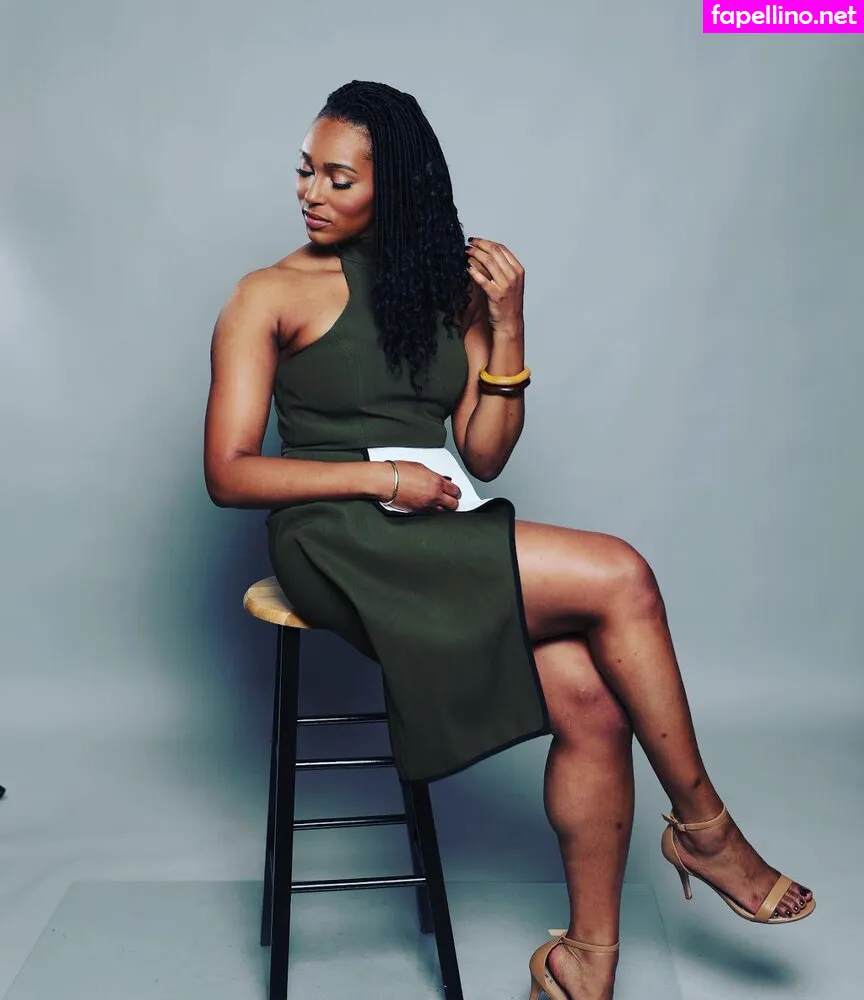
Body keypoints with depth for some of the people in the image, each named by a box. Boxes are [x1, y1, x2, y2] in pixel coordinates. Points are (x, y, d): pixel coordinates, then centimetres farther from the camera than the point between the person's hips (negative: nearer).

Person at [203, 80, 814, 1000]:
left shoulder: (444, 286, 15)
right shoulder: (271, 296, 2)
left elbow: (483, 456, 11)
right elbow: (228, 474, -4)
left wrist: (507, 329, -2)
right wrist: (381, 477, -13)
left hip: (433, 538, 5)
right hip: (338, 543, -5)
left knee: (591, 701, -21)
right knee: (619, 579, -22)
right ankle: (702, 826, -2)